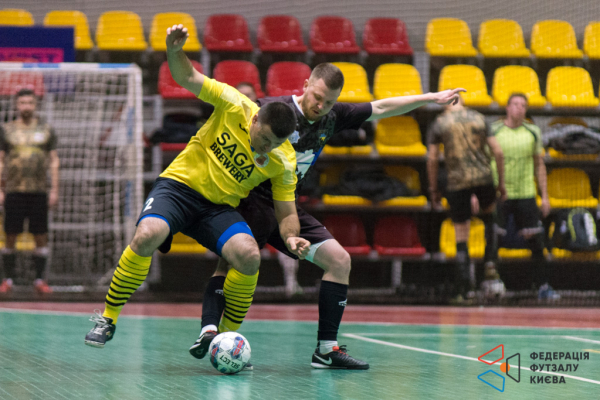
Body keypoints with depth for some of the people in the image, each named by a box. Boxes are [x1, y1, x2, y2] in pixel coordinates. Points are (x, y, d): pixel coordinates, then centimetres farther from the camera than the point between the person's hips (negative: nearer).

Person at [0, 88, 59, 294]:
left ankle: (39, 280, 7)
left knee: (40, 236, 0)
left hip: (39, 191, 1)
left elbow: (54, 161, 10)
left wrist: (54, 190, 3)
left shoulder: (46, 130, 10)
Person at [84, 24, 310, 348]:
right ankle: (107, 318, -13)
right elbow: (187, 78, -8)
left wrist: (290, 237, -24)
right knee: (147, 236, -31)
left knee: (249, 256, -27)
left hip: (220, 208, 2)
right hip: (180, 184, -2)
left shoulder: (284, 162, -7)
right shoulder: (234, 106, -12)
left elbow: (286, 212, -1)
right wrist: (175, 51, -30)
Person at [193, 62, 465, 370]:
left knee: (339, 260, 2)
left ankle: (327, 350, 5)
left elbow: (380, 109, 16)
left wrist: (431, 99, 18)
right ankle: (210, 330, -40)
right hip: (253, 202, -7)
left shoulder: (332, 117, 5)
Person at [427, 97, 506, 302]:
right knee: (490, 213, 30)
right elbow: (498, 152, 5)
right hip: (483, 177, 1)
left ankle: (462, 289, 1)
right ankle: (489, 260, 11)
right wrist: (502, 182, 13)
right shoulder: (479, 118, 9)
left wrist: (433, 189, 9)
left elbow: (432, 159, 0)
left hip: (457, 182, -1)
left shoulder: (438, 124, 4)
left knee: (461, 237, 4)